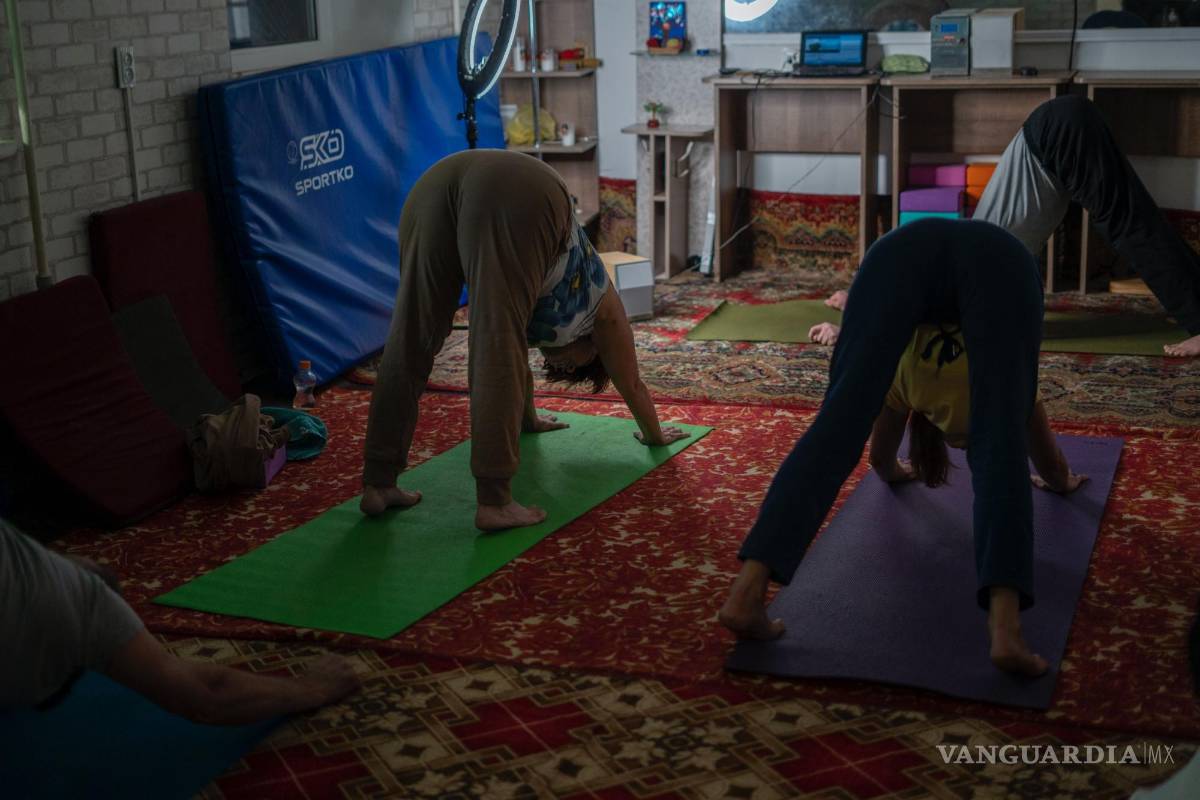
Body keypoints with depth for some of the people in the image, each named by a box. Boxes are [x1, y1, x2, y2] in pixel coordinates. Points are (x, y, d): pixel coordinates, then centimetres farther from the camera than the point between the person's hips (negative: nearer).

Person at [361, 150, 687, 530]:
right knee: (497, 351, -9)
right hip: (516, 194, -5)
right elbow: (631, 385, 41)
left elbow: (518, 359, 57)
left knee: (409, 342, 2)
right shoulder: (600, 306, 29)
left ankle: (378, 484, 2)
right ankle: (494, 502, -14)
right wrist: (655, 435, 57)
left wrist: (530, 420, 73)